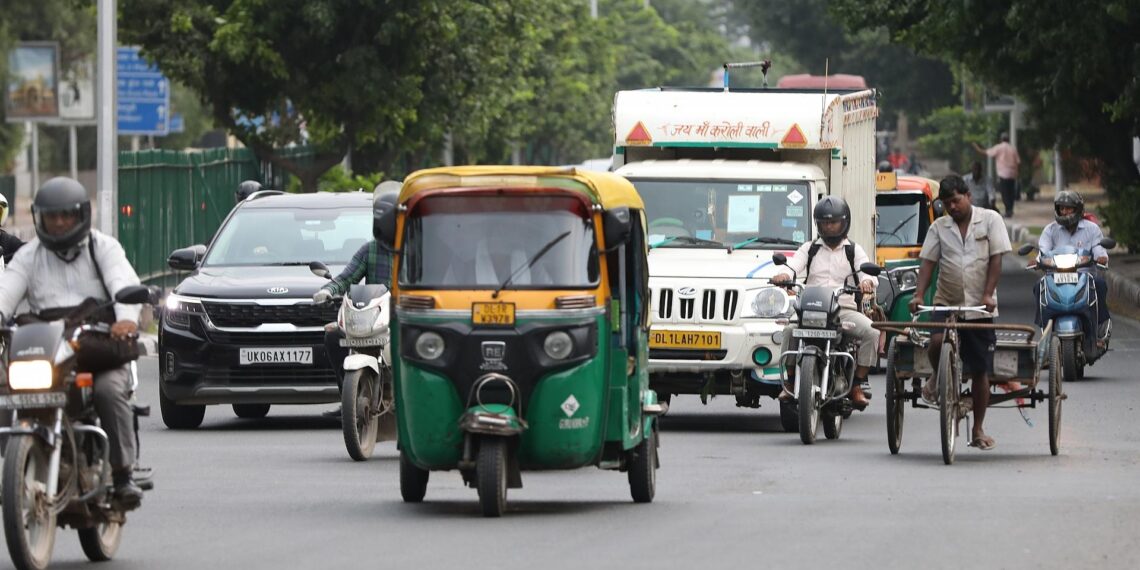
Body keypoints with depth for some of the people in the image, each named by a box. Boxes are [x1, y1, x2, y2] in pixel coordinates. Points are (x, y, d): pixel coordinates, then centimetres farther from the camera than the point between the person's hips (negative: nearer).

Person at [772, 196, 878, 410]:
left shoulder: (854, 250, 17)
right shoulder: (810, 248, 18)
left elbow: (866, 268, -1)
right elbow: (793, 264, 1)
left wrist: (867, 281, -26)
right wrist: (783, 274, -25)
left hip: (844, 308, 0)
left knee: (872, 332, -26)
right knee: (790, 330, -31)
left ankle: (857, 385, -17)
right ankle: (789, 383, -18)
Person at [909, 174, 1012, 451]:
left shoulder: (990, 220, 1)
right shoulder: (939, 227, 7)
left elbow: (996, 259, -5)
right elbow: (928, 262, 2)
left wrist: (988, 294, -16)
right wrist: (918, 295, -14)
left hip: (980, 307, -1)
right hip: (946, 302, 1)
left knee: (980, 371, 2)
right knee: (937, 342, -28)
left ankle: (978, 430, 12)